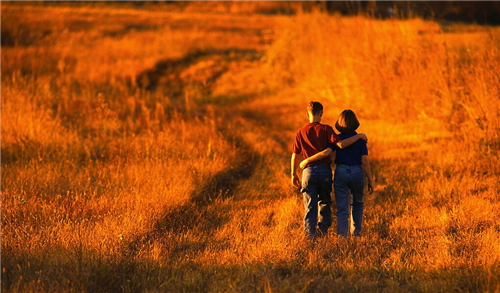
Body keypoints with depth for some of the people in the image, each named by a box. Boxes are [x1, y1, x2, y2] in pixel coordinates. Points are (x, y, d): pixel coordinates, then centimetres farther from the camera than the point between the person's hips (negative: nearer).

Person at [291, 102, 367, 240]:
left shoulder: (300, 132, 1)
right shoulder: (325, 129, -6)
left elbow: (295, 156, 3)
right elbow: (341, 144, -17)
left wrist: (294, 174, 14)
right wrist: (359, 136, -7)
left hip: (309, 171, 1)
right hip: (325, 169, -1)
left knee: (310, 205, 3)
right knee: (325, 201, 21)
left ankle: (310, 233, -7)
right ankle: (323, 225, 11)